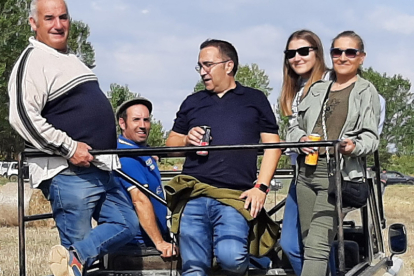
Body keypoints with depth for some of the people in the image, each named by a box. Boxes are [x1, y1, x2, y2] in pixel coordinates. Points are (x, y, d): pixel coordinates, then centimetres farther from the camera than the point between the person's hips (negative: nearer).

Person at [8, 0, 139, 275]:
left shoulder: (71, 59, 20)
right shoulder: (33, 61, -9)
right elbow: (23, 117, -21)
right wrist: (69, 148, -21)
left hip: (101, 169, 9)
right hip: (69, 173, -9)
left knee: (126, 224, 7)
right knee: (78, 239, -5)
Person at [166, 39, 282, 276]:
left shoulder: (255, 99, 13)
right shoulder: (192, 102, 21)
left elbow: (272, 145, 8)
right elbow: (171, 142, 25)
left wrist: (261, 187, -5)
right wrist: (187, 139, 1)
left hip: (234, 196, -3)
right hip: (194, 197, 4)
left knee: (231, 257, -25)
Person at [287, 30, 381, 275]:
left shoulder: (366, 91, 7)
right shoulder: (317, 89, 21)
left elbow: (371, 136, -1)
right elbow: (295, 127, 21)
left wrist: (355, 146, -23)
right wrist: (300, 138, -3)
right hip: (307, 171, 6)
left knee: (317, 245, -16)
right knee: (308, 243, 6)